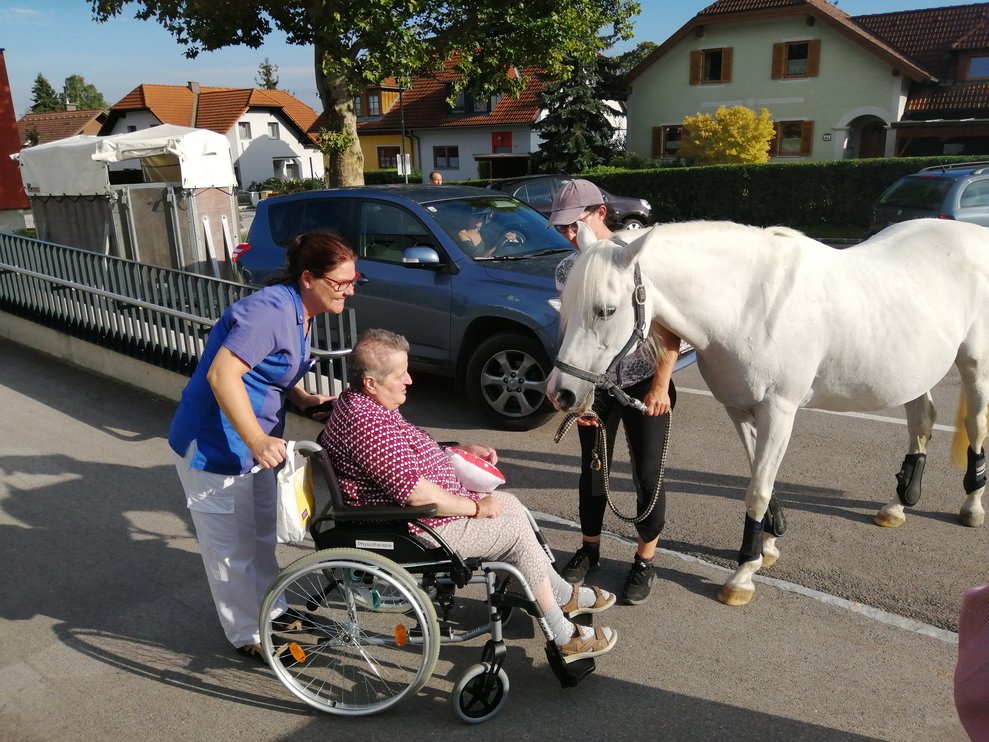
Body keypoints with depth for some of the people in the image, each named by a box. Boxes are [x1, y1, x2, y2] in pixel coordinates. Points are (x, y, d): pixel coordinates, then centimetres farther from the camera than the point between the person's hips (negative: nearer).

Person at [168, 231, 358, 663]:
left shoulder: (300, 313, 4)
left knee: (262, 535, 25)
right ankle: (247, 636, 26)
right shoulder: (270, 310, -28)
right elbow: (222, 375, -35)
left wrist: (303, 398, 1)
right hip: (214, 447, -10)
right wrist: (257, 440, -38)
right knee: (232, 547, 8)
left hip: (253, 443, 10)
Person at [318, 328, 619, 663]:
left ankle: (565, 595, 28)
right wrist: (475, 506, -18)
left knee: (510, 504, 14)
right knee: (517, 530, -5)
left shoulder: (360, 402, 6)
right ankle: (565, 639, 9)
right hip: (421, 527, -11)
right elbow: (416, 492, -31)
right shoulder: (367, 424, -29)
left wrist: (464, 450, 12)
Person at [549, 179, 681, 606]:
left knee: (647, 475, 4)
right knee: (592, 470, 15)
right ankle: (589, 548, 36)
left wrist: (661, 384, -17)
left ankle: (645, 559, 25)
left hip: (644, 384, -3)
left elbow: (670, 327, -13)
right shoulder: (567, 270, -2)